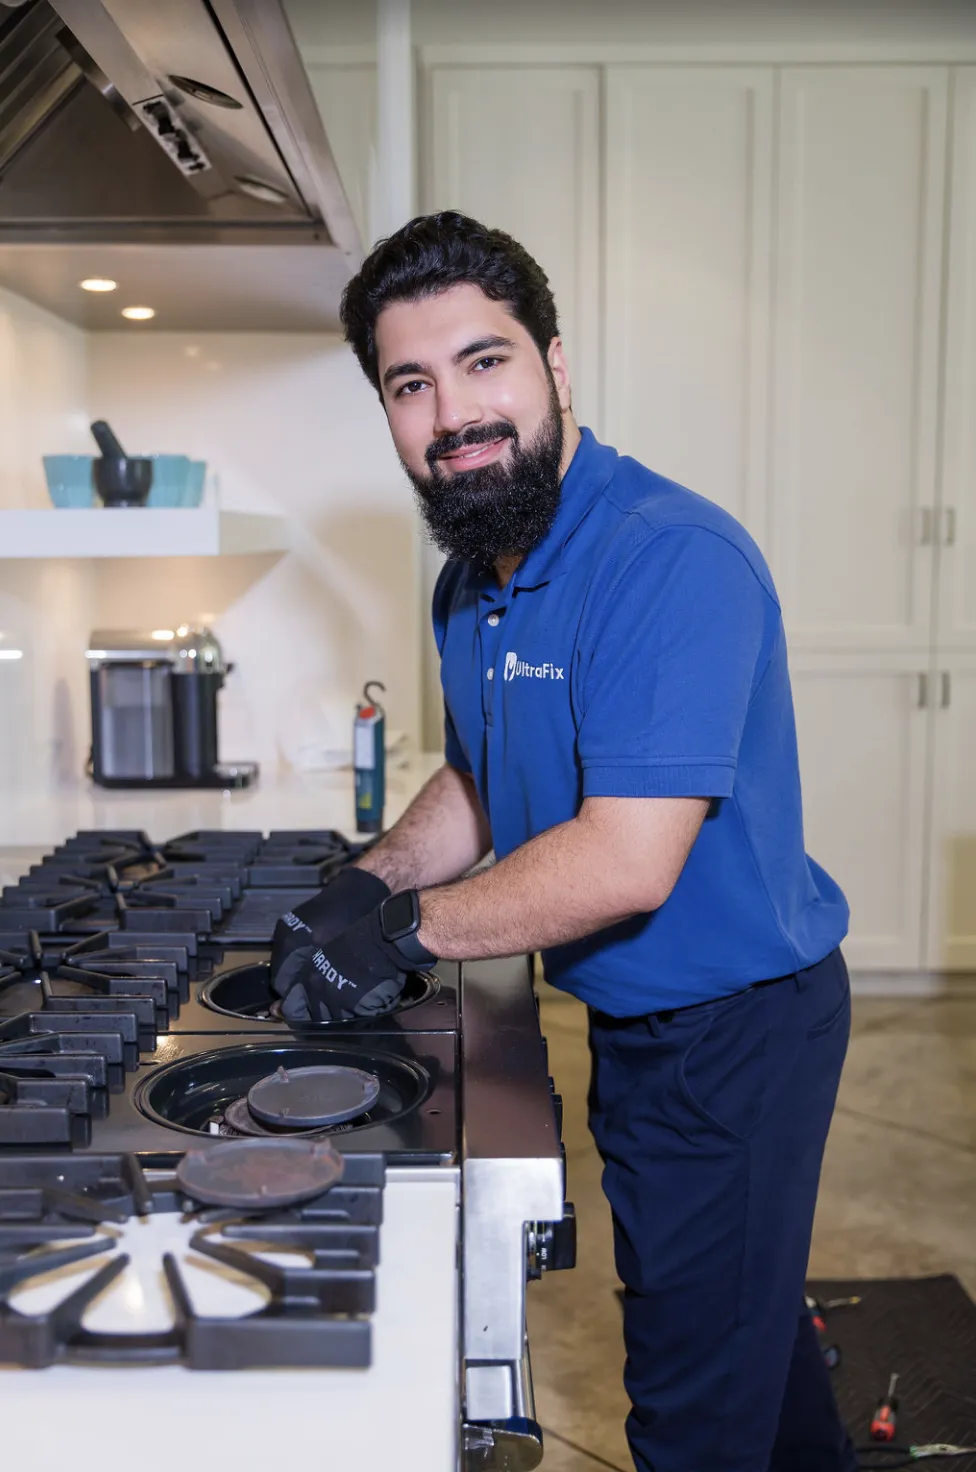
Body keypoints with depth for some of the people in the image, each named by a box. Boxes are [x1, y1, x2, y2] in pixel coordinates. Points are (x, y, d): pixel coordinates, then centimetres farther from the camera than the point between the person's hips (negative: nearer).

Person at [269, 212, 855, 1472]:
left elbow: (627, 860, -32)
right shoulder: (471, 583, 3)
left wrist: (408, 928, -21)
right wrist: (366, 885, -3)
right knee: (739, 1313, 29)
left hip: (733, 1027, -8)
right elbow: (480, 785, 15)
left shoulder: (673, 557, -27)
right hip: (635, 1023, 9)